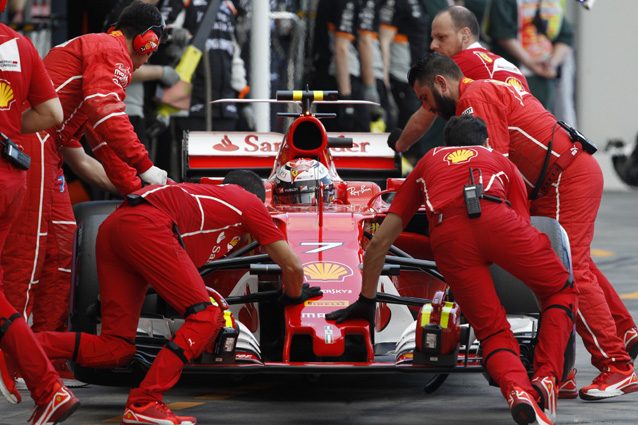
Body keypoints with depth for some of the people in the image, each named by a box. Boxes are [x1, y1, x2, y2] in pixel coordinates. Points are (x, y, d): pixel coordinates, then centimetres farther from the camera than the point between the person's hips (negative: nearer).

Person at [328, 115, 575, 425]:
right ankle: (546, 379, -4)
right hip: (494, 216, -1)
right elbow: (521, 224, 32)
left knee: (493, 333, 7)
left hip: (446, 235, 1)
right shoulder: (500, 161, 37)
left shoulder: (429, 161, 39)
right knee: (561, 292, 19)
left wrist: (366, 301, 45)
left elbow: (379, 242, 35)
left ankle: (516, 391, -25)